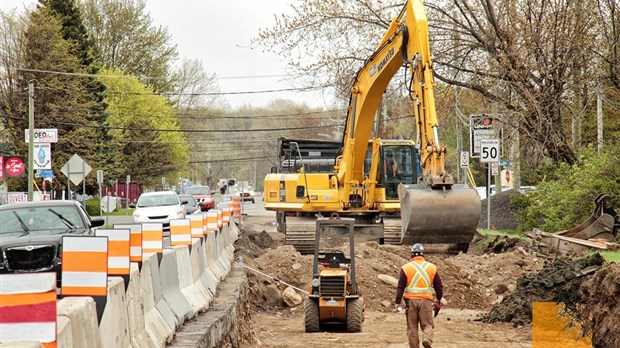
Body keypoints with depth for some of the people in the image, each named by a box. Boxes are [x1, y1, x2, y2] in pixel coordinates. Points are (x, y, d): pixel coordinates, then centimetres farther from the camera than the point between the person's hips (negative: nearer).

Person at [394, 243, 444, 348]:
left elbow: (400, 287, -2)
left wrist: (397, 303, 1)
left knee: (412, 327, 8)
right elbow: (439, 286, 10)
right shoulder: (432, 267, 6)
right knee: (427, 325, 6)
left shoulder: (406, 268, 1)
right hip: (426, 300, 1)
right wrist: (438, 301, 22)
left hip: (411, 300, -1)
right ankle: (427, 339, -23)